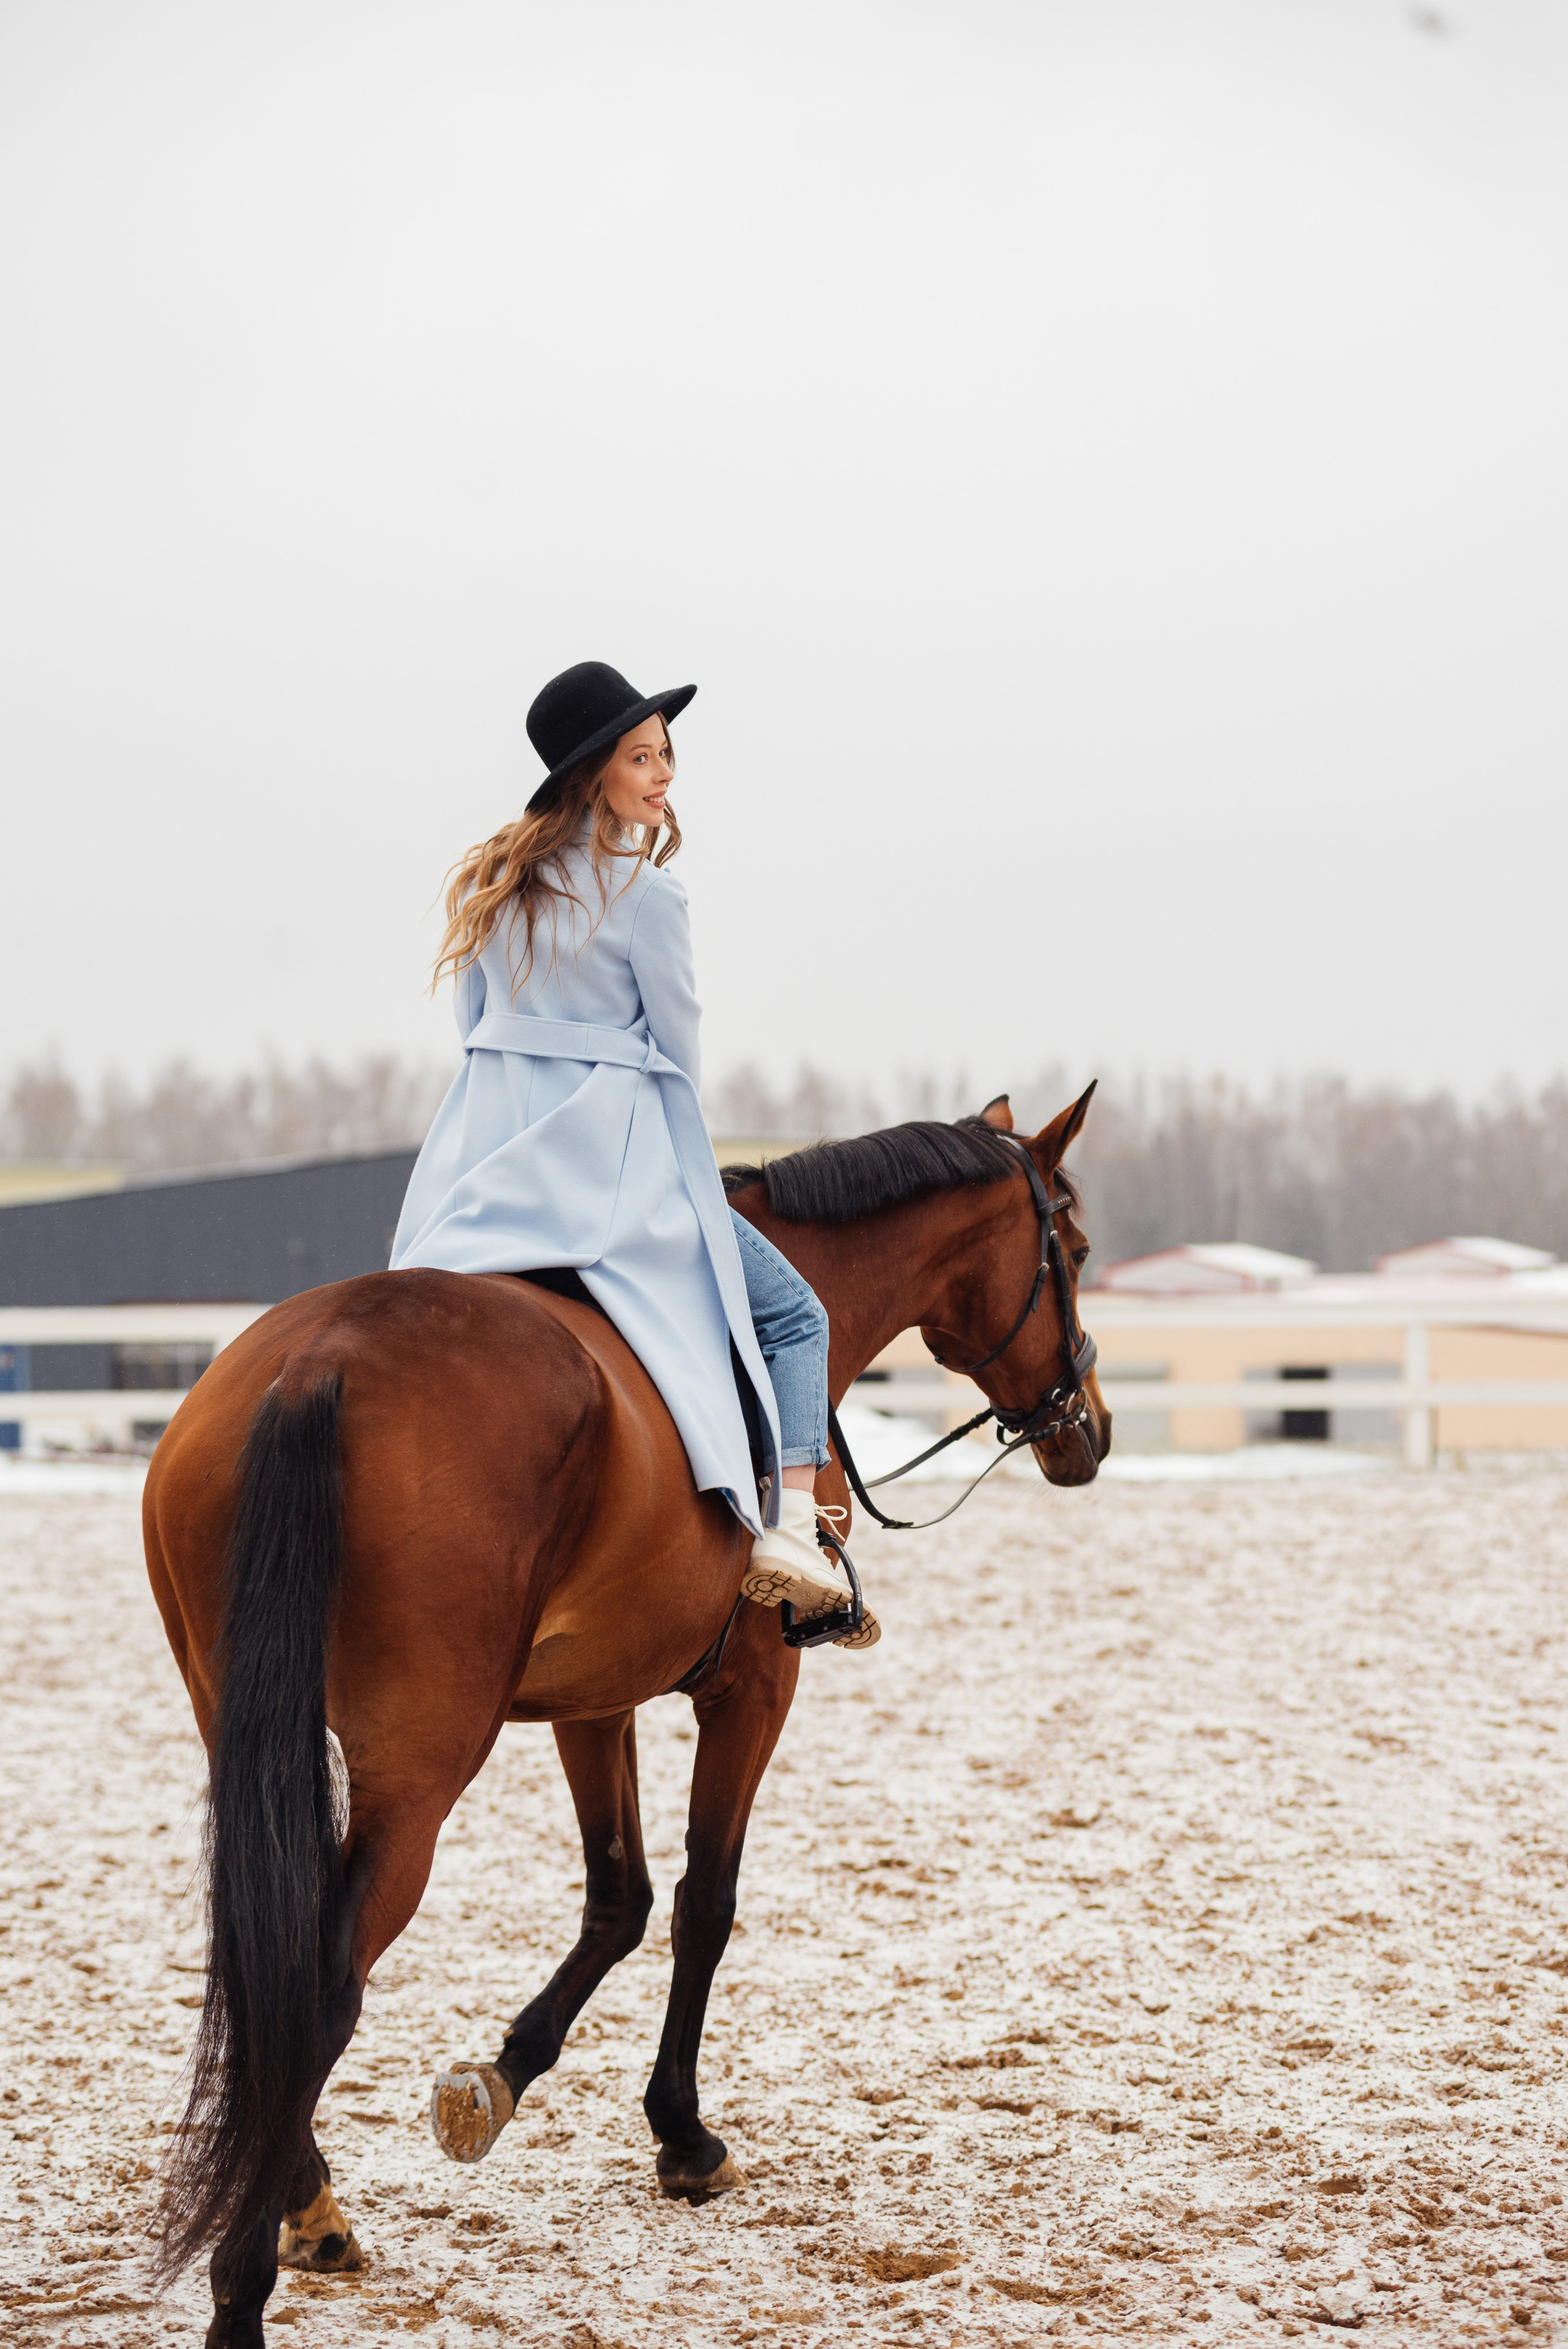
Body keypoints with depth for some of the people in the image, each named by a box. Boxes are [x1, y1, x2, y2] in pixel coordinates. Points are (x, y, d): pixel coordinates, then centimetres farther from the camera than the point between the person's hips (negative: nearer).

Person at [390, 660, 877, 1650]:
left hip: (488, 1152, 6)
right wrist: (688, 1160, 14)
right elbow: (679, 1052, -4)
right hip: (613, 1152, -6)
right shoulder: (648, 893, -11)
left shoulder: (496, 879, 10)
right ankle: (788, 1529, -13)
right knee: (793, 1314, 3)